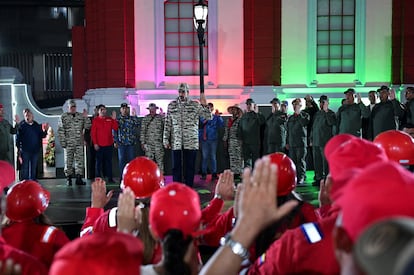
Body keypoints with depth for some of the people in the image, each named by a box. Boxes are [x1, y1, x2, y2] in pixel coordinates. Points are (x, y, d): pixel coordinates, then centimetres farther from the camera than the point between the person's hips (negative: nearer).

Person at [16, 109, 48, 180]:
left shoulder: (37, 125, 7)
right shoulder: (21, 126, -5)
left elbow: (42, 136, 12)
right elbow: (18, 138, -6)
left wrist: (45, 130, -7)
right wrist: (18, 149, -10)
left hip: (35, 150, 4)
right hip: (25, 150, -4)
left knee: (34, 168, 13)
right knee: (25, 168, -1)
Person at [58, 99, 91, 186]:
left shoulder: (80, 116, 10)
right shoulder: (63, 116, 2)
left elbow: (87, 126, 5)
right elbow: (60, 131, -1)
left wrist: (85, 117, -8)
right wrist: (63, 142, -8)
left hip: (79, 143, 3)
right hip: (68, 144, -2)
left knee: (80, 160, 1)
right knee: (68, 161, 2)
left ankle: (79, 178, 6)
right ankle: (68, 178, 10)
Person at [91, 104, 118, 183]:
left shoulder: (110, 119, 10)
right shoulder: (95, 120, 0)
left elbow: (115, 128, 4)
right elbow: (93, 132, -4)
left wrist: (114, 119, -6)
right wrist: (95, 143, -10)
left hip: (109, 144, 4)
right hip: (99, 145, -4)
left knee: (109, 161, 7)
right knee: (99, 161, 1)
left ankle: (110, 177, 11)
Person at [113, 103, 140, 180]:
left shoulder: (132, 118, 6)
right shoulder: (117, 119, 6)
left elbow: (138, 125, -10)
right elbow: (114, 131, 5)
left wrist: (134, 116, -15)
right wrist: (115, 141, 0)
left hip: (131, 143, 0)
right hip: (121, 143, 0)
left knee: (131, 159, 3)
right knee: (122, 160, 4)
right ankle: (122, 177, 11)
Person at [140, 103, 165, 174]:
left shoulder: (160, 117, 4)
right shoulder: (145, 119, 7)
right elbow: (143, 131, 7)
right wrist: (142, 142, 2)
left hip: (158, 143, -1)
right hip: (148, 143, 1)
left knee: (160, 160, 0)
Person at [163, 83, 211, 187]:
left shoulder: (195, 105, 2)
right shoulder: (171, 105, 6)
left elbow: (209, 117, -2)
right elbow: (167, 124, 7)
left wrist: (204, 105, -18)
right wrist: (165, 139, 3)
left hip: (191, 142, -1)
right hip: (176, 142, 1)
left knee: (190, 167, 4)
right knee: (176, 166, 3)